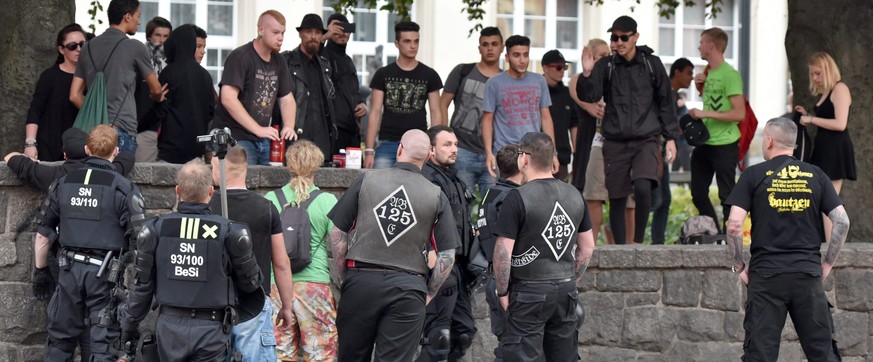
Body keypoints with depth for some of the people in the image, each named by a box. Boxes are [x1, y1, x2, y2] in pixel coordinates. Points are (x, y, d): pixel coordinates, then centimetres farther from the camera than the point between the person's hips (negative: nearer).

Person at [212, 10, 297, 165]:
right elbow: (228, 99, -21)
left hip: (263, 140, 7)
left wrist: (289, 126, -4)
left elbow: (287, 99, 18)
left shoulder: (278, 62, 12)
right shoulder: (240, 57, -11)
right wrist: (258, 129, -23)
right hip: (237, 139, -7)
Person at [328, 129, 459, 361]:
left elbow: (338, 234, 3)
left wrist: (344, 278, 13)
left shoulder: (366, 181, 1)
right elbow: (447, 256, -2)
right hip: (407, 289, -1)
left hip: (360, 281, 1)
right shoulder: (436, 196, 0)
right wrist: (428, 294, 10)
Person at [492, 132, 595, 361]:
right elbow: (587, 247, 14)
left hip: (529, 291, -6)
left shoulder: (518, 198, -14)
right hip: (566, 291, 6)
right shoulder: (574, 195, 7)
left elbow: (503, 252, -16)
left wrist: (502, 291, -5)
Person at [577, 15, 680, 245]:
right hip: (615, 142, 1)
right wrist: (587, 75, -24)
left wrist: (671, 137, 6)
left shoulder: (652, 64, 4)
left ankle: (638, 241, -8)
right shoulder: (606, 66, 4)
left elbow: (665, 103, 10)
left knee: (643, 188, -23)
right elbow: (588, 96, -6)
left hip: (646, 140, -1)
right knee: (616, 199, 3)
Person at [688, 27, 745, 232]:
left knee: (727, 195, -2)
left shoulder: (730, 75, -14)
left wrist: (706, 114, -22)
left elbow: (739, 113, -19)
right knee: (698, 193, 10)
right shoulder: (710, 74, 13)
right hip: (704, 143, 9)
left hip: (724, 144, -9)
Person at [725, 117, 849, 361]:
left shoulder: (754, 175, 0)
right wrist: (828, 264, 10)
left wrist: (738, 266, 2)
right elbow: (842, 222, 2)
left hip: (766, 274, -2)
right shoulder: (815, 175, 7)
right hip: (809, 273, 2)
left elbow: (734, 224, -9)